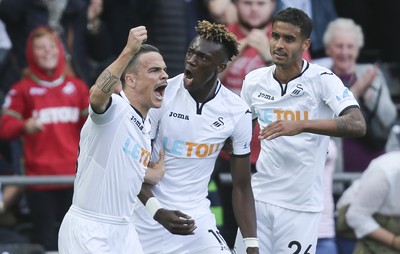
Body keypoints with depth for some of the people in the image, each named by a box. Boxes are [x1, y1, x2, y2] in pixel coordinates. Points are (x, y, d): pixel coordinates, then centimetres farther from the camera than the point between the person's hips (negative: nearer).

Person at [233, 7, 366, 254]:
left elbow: (357, 125, -25)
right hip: (259, 197, 4)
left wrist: (301, 125, -34)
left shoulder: (323, 79, -10)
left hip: (301, 205, -4)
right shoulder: (254, 81, 4)